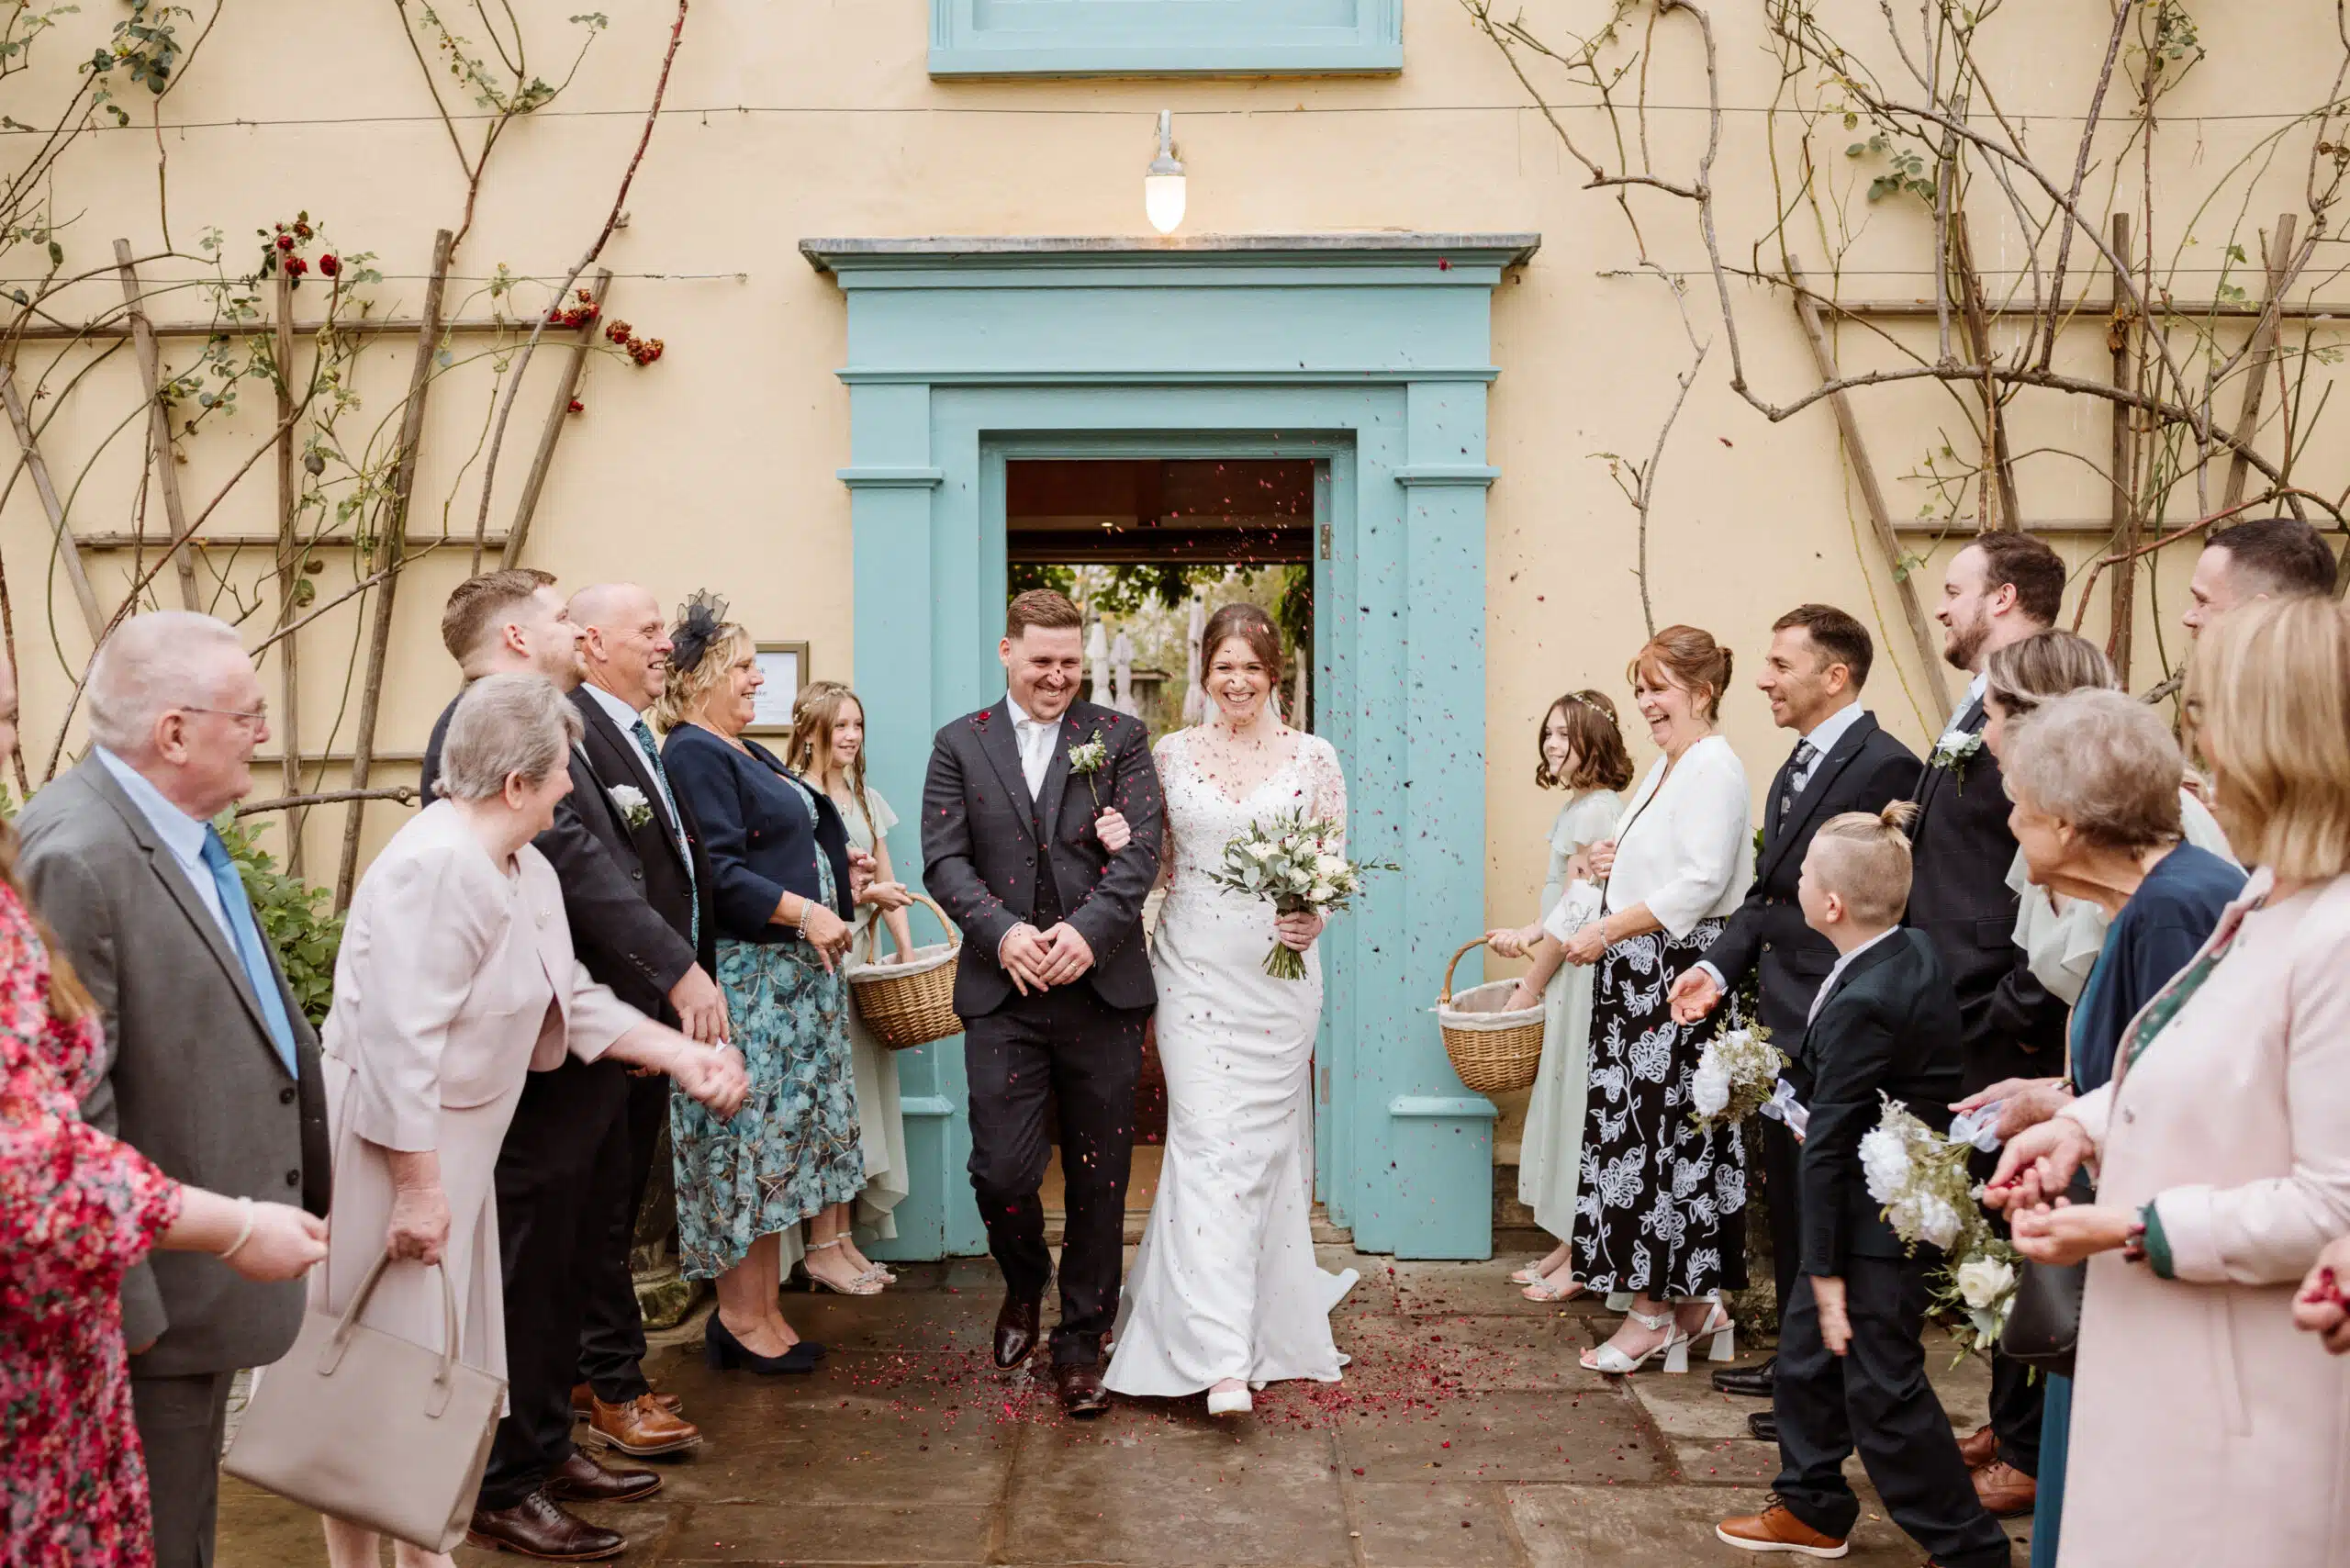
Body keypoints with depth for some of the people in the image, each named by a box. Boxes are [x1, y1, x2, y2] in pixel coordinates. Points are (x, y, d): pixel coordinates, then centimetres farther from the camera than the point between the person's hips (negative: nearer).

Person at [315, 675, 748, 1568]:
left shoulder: (526, 872, 8)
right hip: (388, 1144, -10)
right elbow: (397, 1042, -27)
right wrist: (417, 1186, -25)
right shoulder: (435, 865, -25)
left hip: (454, 1141, 10)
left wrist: (682, 1055, 5)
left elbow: (573, 999, 12)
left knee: (440, 1359, 18)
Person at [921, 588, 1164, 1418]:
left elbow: (1140, 850, -4)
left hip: (1102, 988, 0)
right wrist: (1002, 930, -16)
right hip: (1002, 993, 0)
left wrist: (1088, 929, -19)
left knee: (1098, 1178, 7)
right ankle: (1024, 1285, 29)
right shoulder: (960, 744, 8)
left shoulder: (1119, 736, 6)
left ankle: (1081, 1340, 23)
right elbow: (944, 859, 0)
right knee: (1002, 1171, -3)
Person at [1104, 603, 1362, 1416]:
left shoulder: (1313, 757, 3)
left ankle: (1267, 1320, 27)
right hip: (1194, 973, 0)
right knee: (1207, 1143, -8)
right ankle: (1221, 1356, -10)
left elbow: (1337, 866, 6)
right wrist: (1121, 844, -9)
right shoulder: (1171, 754, 5)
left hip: (1278, 975, 0)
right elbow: (1156, 865, 12)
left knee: (1265, 1142, 7)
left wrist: (1316, 920, -13)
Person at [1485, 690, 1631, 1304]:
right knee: (1564, 1103, 13)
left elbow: (1577, 914, -17)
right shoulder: (1582, 806, 13)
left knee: (1577, 1104, -2)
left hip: (1585, 977, -10)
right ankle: (1569, 1247, 22)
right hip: (1569, 974, 10)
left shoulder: (1595, 811, -17)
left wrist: (1531, 986, -11)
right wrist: (1526, 935, 8)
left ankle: (1579, 1260, 7)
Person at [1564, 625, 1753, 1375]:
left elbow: (1701, 882, -21)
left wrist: (1609, 929, -18)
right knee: (1649, 1135, 10)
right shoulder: (1665, 766, 18)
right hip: (1641, 977, 10)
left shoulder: (1715, 767, -12)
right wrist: (1620, 862, 8)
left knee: (1662, 1137, -4)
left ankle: (1653, 1312, 5)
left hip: (1681, 978, -10)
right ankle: (1699, 1302, 19)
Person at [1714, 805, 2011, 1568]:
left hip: (1882, 1219, -10)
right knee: (1806, 1348, 19)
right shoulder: (1915, 949, 0)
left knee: (1882, 1389, 1)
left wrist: (1826, 1268, -17)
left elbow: (1828, 1147, -22)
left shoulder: (1860, 1004, -27)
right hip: (1907, 1193, 10)